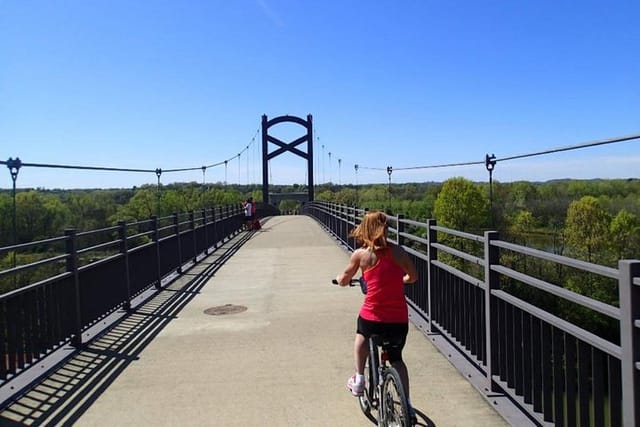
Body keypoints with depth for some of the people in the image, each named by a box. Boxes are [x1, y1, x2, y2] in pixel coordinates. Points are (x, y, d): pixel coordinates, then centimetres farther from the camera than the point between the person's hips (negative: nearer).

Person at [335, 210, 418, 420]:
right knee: (396, 358, 26)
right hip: (399, 319, 2)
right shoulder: (399, 251, 1)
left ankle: (359, 381, 31)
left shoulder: (360, 254, -5)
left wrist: (341, 278, 30)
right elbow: (413, 277, 15)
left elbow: (343, 281, 7)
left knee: (361, 336, 35)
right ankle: (407, 406, 22)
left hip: (372, 317, -1)